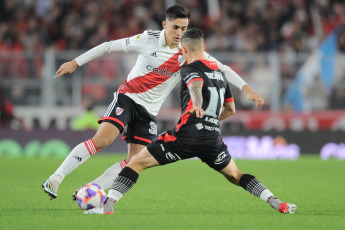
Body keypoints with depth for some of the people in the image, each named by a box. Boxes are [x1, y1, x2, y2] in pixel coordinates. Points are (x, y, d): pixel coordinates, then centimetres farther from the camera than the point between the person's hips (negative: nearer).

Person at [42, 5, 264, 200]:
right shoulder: (149, 39, -11)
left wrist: (246, 88, -12)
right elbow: (109, 46, -4)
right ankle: (55, 180, -20)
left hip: (149, 112, 4)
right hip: (128, 98, -4)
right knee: (102, 139, -25)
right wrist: (75, 63, -4)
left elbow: (221, 68, 0)